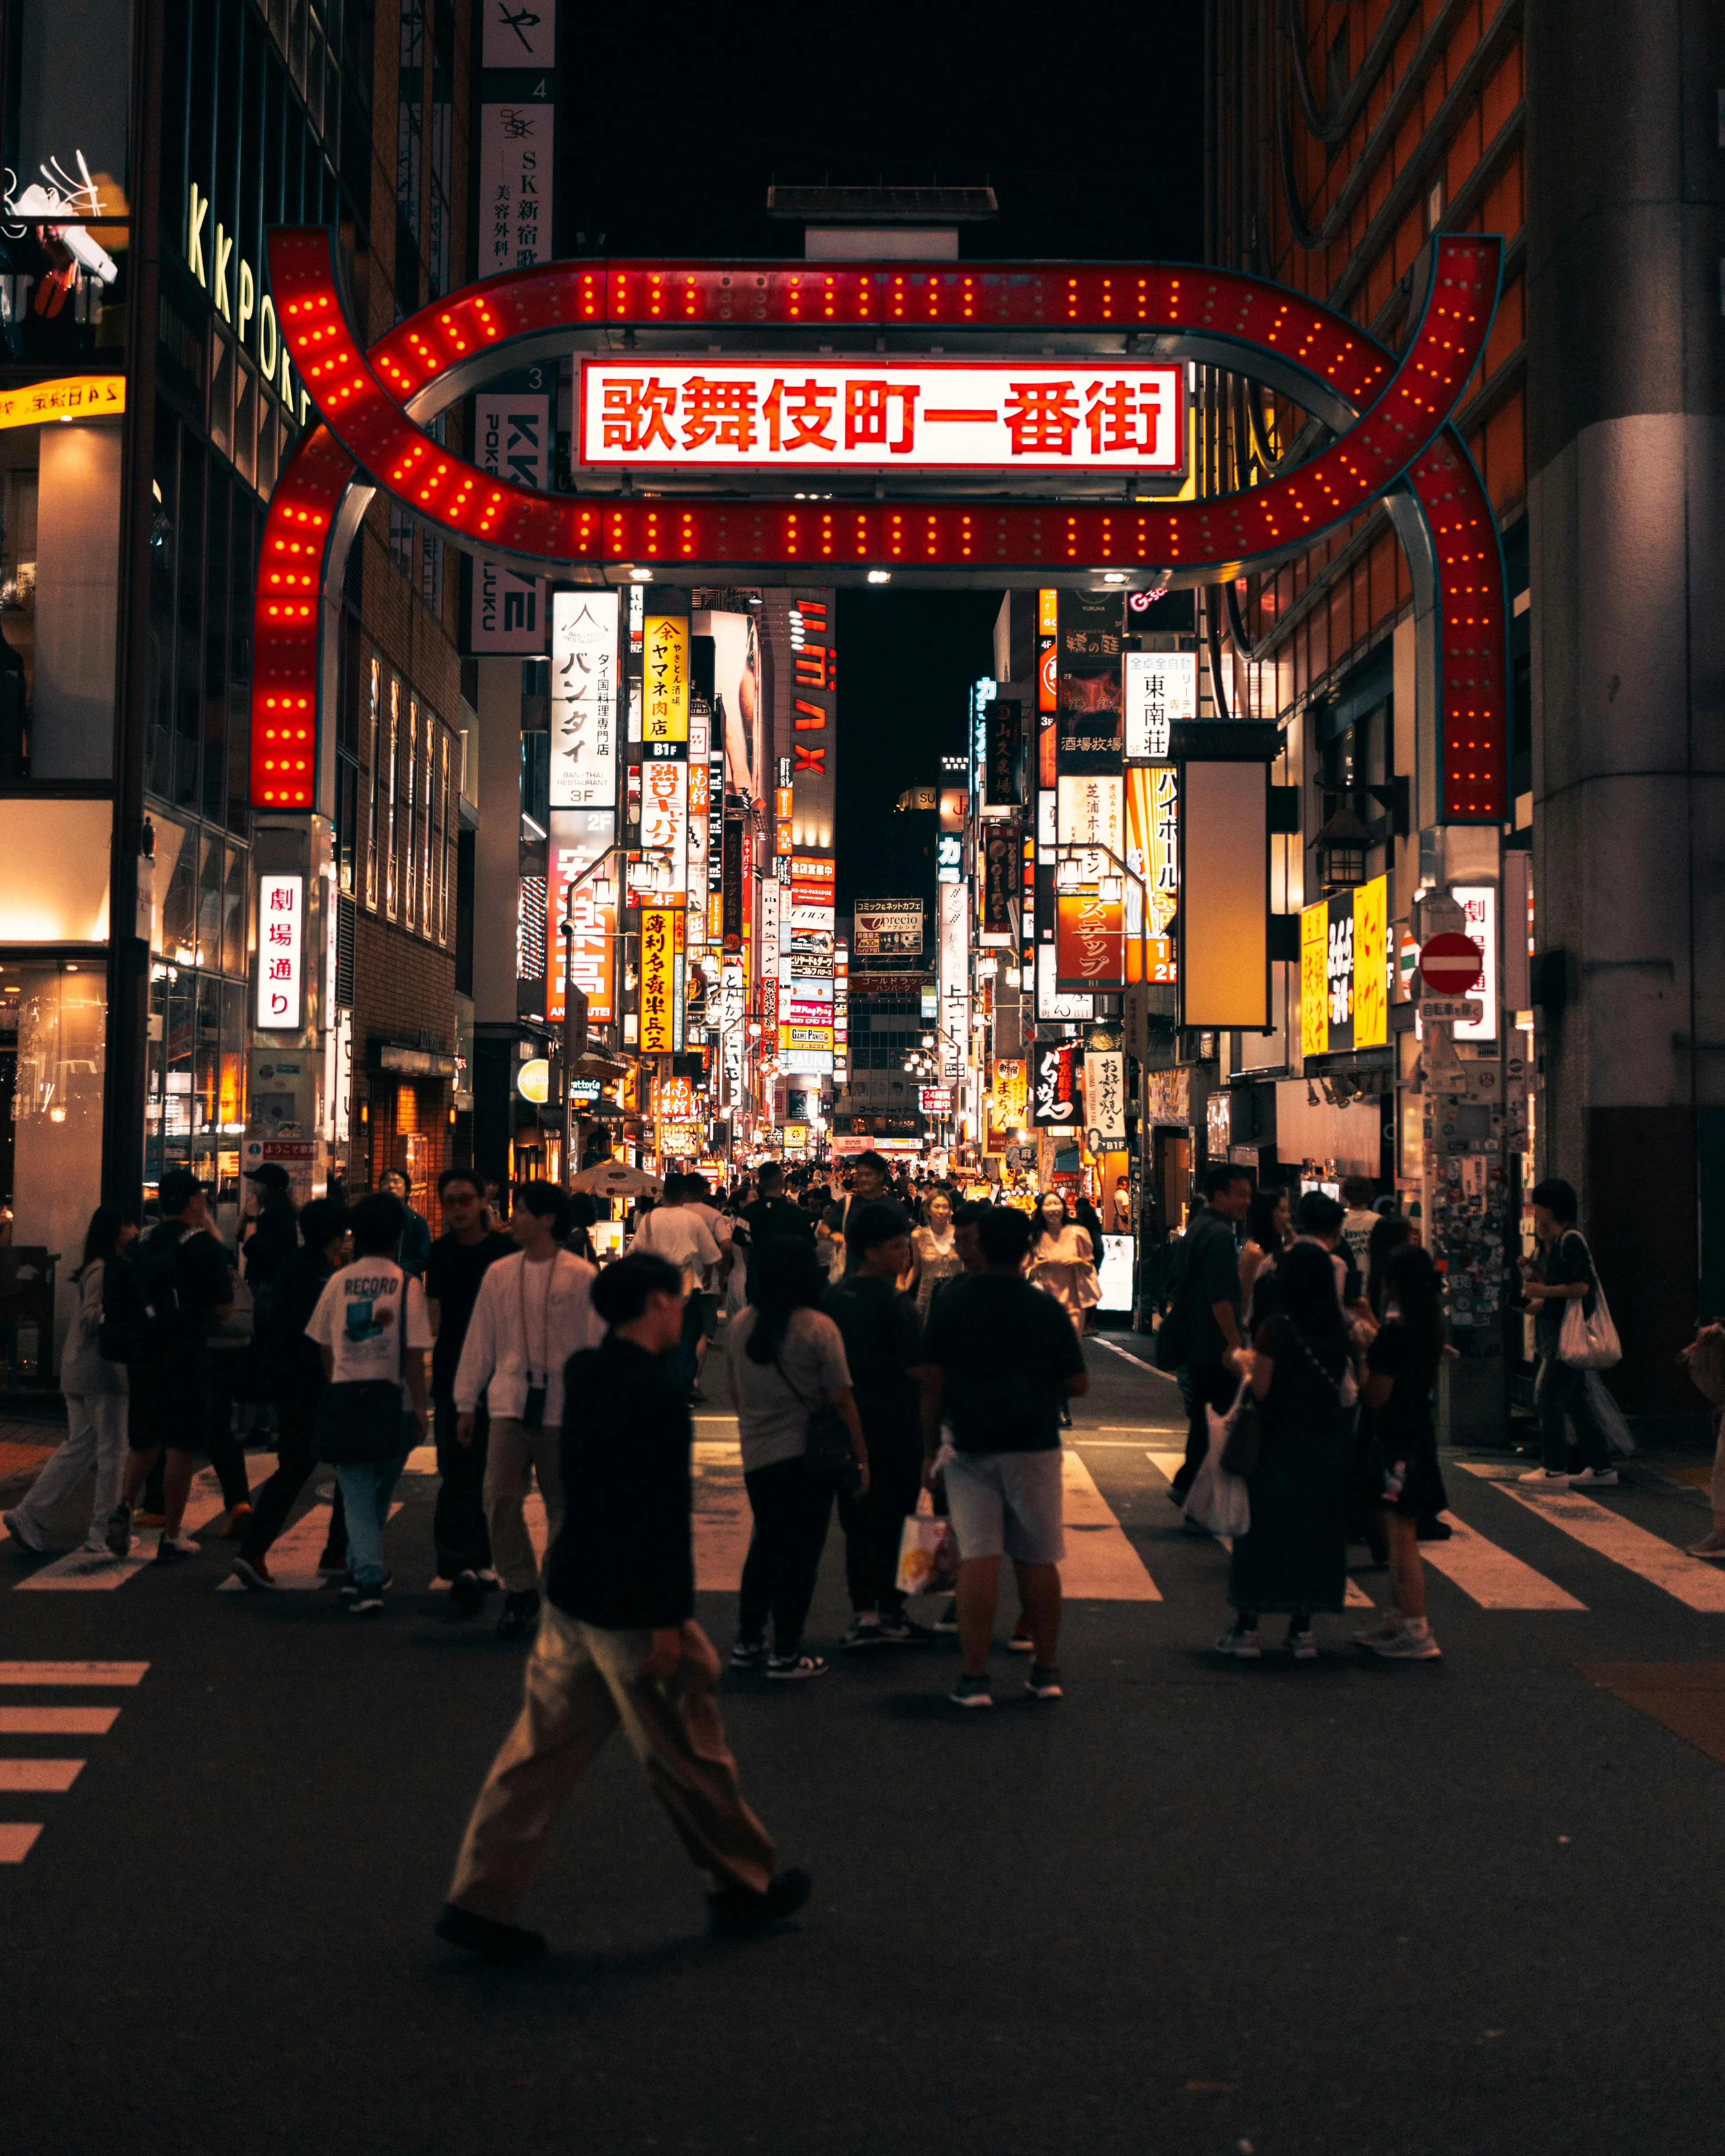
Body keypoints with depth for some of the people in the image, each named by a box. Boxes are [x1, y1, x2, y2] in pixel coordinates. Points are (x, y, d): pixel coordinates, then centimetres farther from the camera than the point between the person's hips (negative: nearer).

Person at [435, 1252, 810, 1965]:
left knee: (543, 1746, 11)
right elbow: (664, 1517, -22)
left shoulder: (585, 1375, 5)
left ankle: (481, 1900, 13)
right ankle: (745, 1888, 25)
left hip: (570, 1593, 8)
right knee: (687, 1753, 8)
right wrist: (670, 1618, -19)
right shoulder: (657, 1396, -20)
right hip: (630, 1607, -8)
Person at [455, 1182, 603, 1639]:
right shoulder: (499, 1274, 6)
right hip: (510, 1404, 2)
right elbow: (480, 1340, 11)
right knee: (501, 1499, -7)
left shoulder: (582, 1276, -4)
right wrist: (466, 1403, 12)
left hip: (564, 1408, -2)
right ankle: (519, 1590, 9)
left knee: (563, 1507, 7)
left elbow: (597, 1344, -1)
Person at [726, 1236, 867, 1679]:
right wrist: (862, 1458, -3)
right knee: (801, 1552, 4)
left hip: (756, 1456, 5)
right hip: (807, 1455, -5)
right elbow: (841, 1401, -11)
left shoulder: (739, 1326, 1)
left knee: (766, 1545, 19)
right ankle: (786, 1654, 8)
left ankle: (748, 1643, 23)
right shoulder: (819, 1328, -14)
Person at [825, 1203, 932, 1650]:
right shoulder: (894, 1303, -16)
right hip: (896, 1429, -6)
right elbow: (917, 1368, -17)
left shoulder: (834, 1296, 5)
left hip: (849, 1425, 6)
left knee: (859, 1522, 10)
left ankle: (863, 1613, 9)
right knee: (893, 1522, 5)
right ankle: (890, 1614, 12)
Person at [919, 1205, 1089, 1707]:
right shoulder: (1045, 1308, -3)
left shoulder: (951, 1301, -2)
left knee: (977, 1558, -1)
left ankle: (975, 1677, -5)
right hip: (1034, 1447, 0)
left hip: (970, 1449, 0)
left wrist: (930, 1449, 5)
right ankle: (1046, 1671, 19)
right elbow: (1078, 1384, 0)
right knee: (1038, 1560, 11)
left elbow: (931, 1383, -2)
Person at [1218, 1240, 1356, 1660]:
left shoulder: (1275, 1329, -16)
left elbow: (1260, 1390, -16)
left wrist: (1247, 1362, 1)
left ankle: (1247, 1627, 6)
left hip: (1278, 1446, -4)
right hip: (1325, 1445, 4)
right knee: (1313, 1530, 11)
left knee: (1262, 1528, 4)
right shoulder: (1337, 1331, -1)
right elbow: (1345, 1391, 5)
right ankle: (1302, 1629, 14)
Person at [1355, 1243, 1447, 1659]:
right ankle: (1398, 1621, 26)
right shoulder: (1426, 1326, 7)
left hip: (1397, 1439, -9)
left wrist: (1363, 1355, -5)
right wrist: (1375, 1341, 20)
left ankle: (1417, 1634, -5)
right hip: (1418, 1434, 9)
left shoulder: (1395, 1331, -19)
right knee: (1398, 1535, 18)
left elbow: (1377, 1395, -18)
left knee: (1402, 1536, -6)